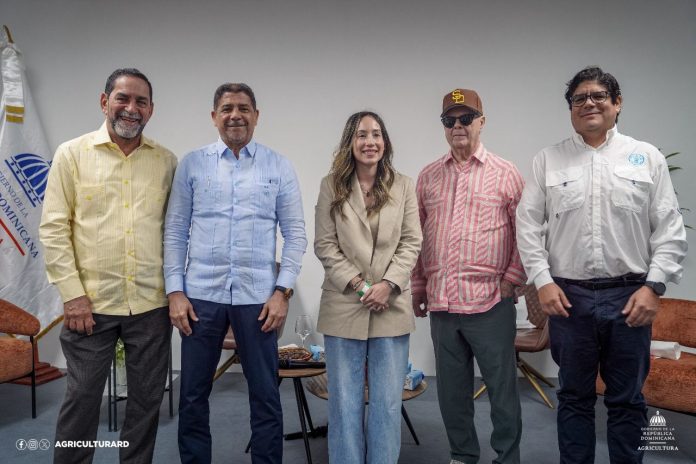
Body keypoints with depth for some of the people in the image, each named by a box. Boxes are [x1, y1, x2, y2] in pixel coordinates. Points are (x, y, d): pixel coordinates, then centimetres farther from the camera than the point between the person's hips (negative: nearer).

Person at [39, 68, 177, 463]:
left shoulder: (167, 161, 5)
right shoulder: (72, 154, 0)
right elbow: (54, 227, -3)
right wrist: (72, 293, -9)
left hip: (152, 304, 2)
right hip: (91, 302, -2)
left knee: (147, 399, 12)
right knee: (82, 398, 9)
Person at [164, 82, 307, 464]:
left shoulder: (279, 167, 3)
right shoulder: (192, 164, 5)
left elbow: (295, 234, 2)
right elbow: (174, 232, 4)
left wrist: (282, 290, -6)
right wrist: (175, 291, -3)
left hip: (257, 296, -1)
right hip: (201, 294, 1)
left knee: (265, 396, 9)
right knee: (193, 397, 11)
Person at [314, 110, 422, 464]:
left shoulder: (403, 186, 6)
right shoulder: (332, 185, 3)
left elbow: (411, 243, 2)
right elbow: (324, 245, -1)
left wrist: (388, 284, -12)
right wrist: (357, 284, -11)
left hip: (392, 307, 1)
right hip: (344, 306, -1)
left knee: (388, 402, 9)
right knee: (345, 401, 8)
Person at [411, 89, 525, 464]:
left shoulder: (505, 174, 0)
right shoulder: (428, 176, 9)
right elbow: (416, 236, 12)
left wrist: (512, 279, -6)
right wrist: (417, 286, 10)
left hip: (491, 302, -3)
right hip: (441, 303, 4)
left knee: (502, 386, 7)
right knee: (451, 389, 14)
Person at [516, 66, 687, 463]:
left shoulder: (648, 157, 5)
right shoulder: (548, 160, 5)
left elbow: (670, 228, 2)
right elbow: (529, 225, 2)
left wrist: (654, 286, -6)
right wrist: (543, 281, -6)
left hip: (630, 295, 0)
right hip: (567, 295, 0)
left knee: (627, 399, 11)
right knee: (574, 396, 13)